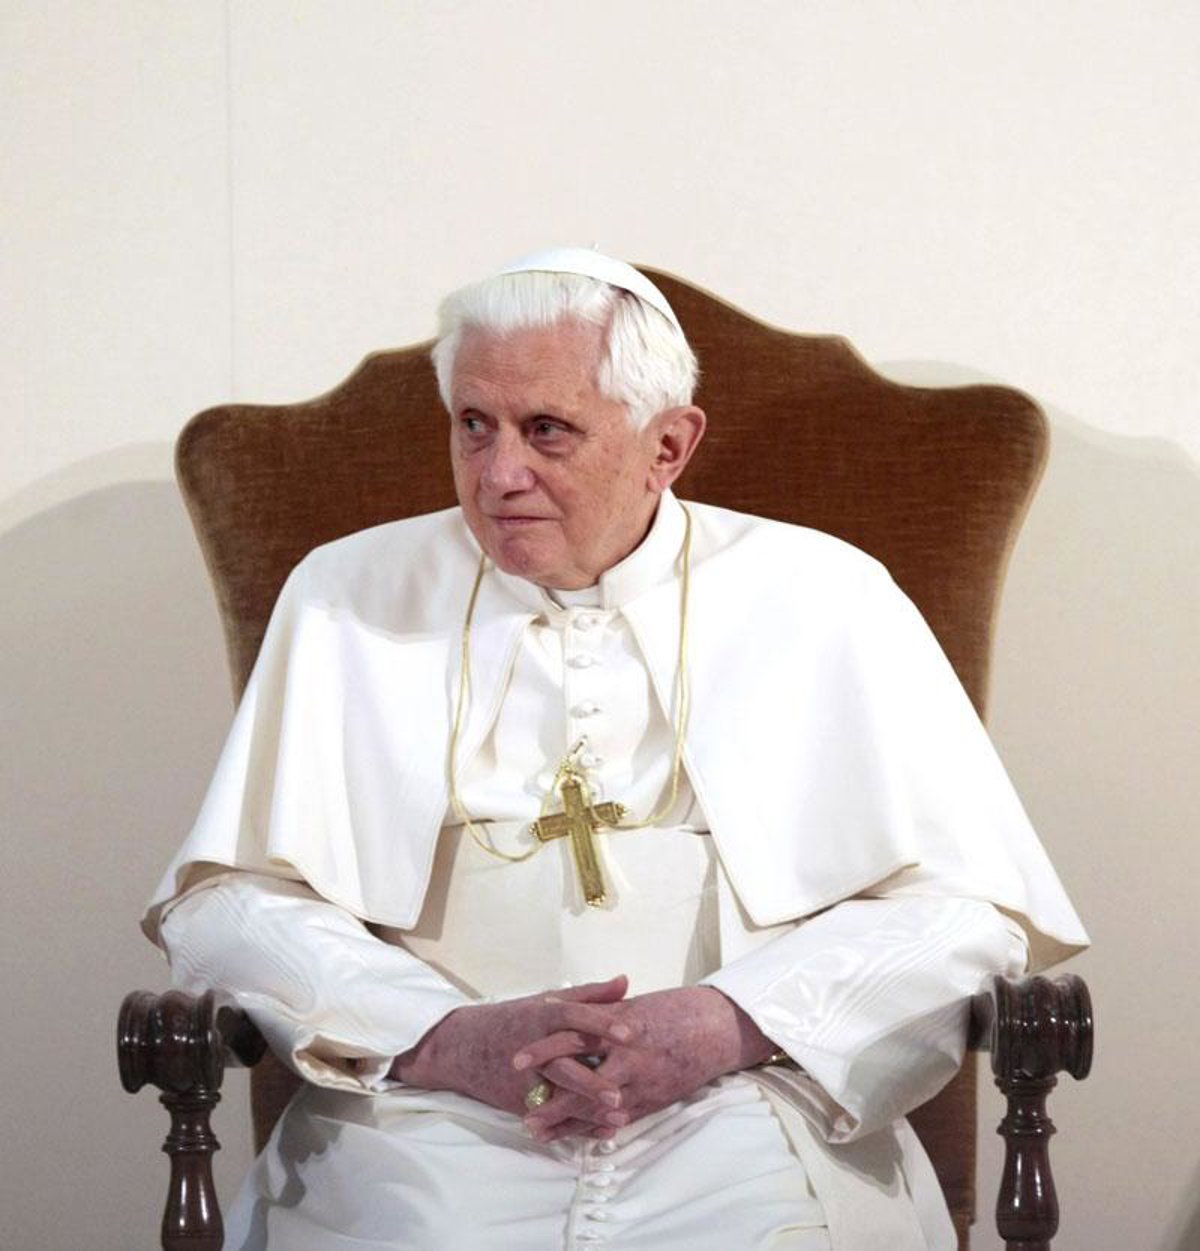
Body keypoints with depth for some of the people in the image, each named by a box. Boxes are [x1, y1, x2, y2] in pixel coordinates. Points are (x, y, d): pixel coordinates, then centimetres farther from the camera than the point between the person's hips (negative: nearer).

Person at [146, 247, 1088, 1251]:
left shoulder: (825, 599, 9)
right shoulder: (350, 600, 13)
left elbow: (967, 906, 4)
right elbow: (225, 902, 7)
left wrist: (722, 1026, -11)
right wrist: (448, 1038, -10)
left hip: (746, 1126, 0)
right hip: (433, 1132, 1)